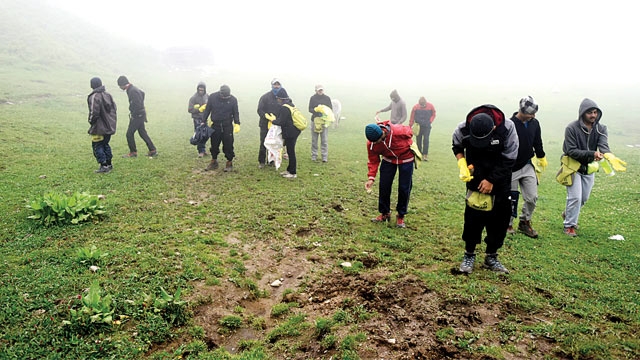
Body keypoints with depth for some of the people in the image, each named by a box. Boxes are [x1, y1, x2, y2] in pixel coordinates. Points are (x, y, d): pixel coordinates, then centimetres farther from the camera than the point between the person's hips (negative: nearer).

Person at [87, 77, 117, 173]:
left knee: (97, 146, 2)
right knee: (105, 144, 20)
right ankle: (109, 164, 24)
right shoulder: (108, 95, 7)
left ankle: (103, 166, 0)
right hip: (109, 126, 8)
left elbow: (94, 112, -21)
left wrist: (91, 121, -3)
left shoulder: (94, 97, -18)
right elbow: (114, 108, 14)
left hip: (99, 127, -8)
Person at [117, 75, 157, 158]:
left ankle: (133, 152, 7)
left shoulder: (132, 91, -20)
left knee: (129, 134, -3)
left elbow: (137, 105, -25)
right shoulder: (133, 88, 10)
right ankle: (153, 151, 16)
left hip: (137, 115, -10)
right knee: (143, 133, 14)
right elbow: (142, 93, 29)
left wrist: (132, 115, -15)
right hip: (140, 115, 10)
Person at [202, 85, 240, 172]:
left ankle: (229, 163, 10)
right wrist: (204, 121, 3)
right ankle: (214, 161, 26)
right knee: (214, 145, 10)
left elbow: (235, 113, 3)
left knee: (228, 145, -2)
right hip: (215, 125, 2)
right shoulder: (212, 97, -4)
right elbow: (207, 110, 5)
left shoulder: (233, 99, -4)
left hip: (227, 126, -1)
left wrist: (237, 123, -10)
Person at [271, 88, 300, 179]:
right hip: (294, 131, 10)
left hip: (290, 133, -9)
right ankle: (290, 170, 27)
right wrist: (276, 119, 16)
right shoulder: (291, 104, 11)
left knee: (291, 152, -2)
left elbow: (281, 122, -18)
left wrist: (273, 121, 0)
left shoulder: (284, 108, -18)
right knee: (290, 151, 17)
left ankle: (293, 173, 6)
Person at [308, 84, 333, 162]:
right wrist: (316, 111, -19)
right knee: (314, 139, 3)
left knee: (324, 140, -2)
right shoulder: (313, 98, 5)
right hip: (315, 120, 0)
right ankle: (314, 156, 12)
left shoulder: (327, 98, 7)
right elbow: (310, 109, 0)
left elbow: (331, 109, 8)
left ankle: (324, 157, 3)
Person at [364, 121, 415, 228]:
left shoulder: (399, 131, -37)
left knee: (404, 188, -1)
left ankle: (401, 216, 15)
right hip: (388, 159, 3)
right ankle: (385, 213, 20)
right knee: (384, 186, 0)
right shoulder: (371, 143, -25)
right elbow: (373, 160, -14)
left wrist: (407, 146, 1)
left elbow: (410, 132, -12)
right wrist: (371, 177, -24)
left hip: (405, 158, -3)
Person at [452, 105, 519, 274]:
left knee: (501, 216, 4)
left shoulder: (507, 128, -24)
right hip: (475, 176, -1)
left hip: (500, 176, 1)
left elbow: (509, 159, -13)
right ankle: (469, 255, 11)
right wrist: (462, 165, -12)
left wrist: (492, 181, -15)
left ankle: (491, 257, 19)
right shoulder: (463, 129, -21)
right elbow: (457, 146, 3)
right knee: (474, 213, -6)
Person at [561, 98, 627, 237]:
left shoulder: (601, 129, -3)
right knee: (575, 197, -9)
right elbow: (571, 151, -20)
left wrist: (610, 156, -41)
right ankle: (569, 225, 5)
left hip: (589, 168, 5)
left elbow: (604, 146, -19)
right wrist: (592, 154, -32)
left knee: (584, 198, 14)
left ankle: (568, 214, 39)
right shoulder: (572, 128, -18)